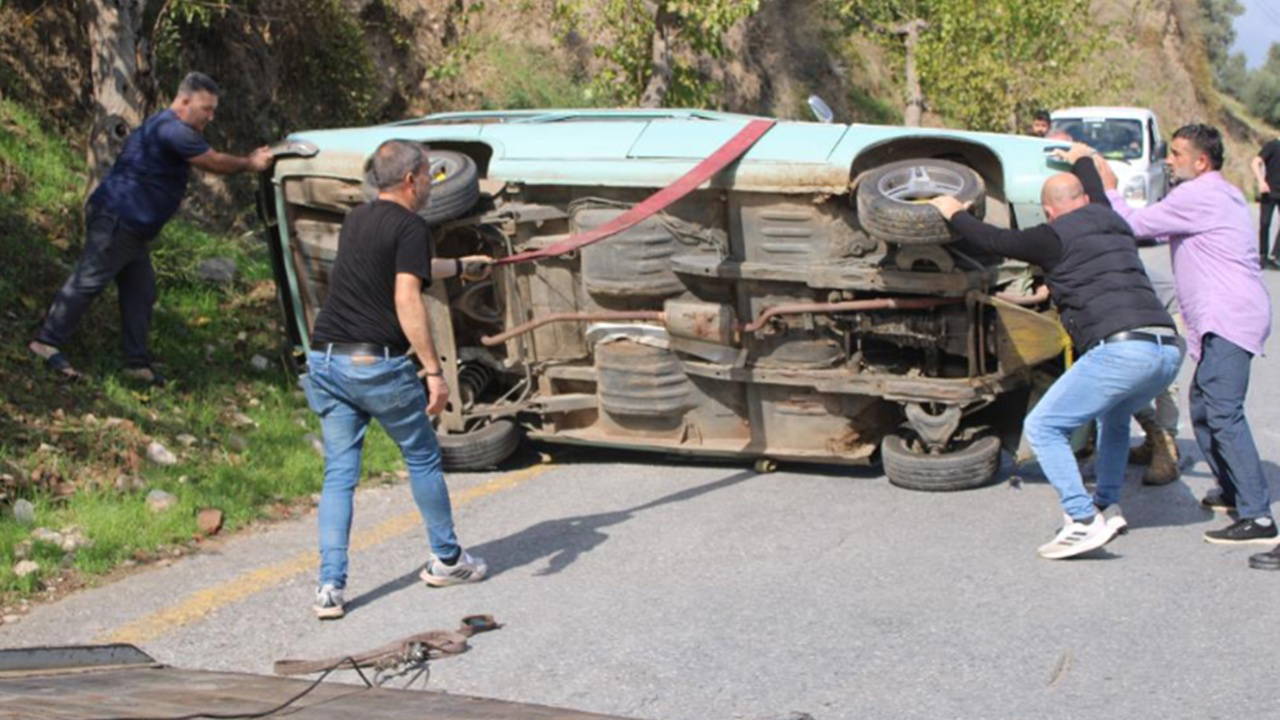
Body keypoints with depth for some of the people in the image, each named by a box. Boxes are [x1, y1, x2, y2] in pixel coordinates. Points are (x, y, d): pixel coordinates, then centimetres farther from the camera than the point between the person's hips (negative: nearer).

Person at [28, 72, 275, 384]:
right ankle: (47, 341, -5)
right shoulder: (173, 130, -17)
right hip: (116, 219, -11)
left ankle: (137, 361, 13)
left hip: (131, 227, 11)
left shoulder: (163, 127, 19)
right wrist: (249, 164, 0)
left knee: (140, 291, 10)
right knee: (88, 280, -9)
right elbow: (215, 163, -12)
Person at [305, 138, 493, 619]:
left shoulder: (356, 221, 18)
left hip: (326, 359, 7)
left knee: (339, 472, 7)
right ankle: (446, 559, 28)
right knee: (423, 458, 13)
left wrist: (460, 267, 51)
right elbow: (406, 299, -20)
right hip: (378, 366, -7)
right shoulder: (409, 226, -7)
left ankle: (330, 585, -2)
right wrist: (434, 370, -21)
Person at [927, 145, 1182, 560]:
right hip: (1168, 348, 8)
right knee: (1114, 415, 35)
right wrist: (1083, 161, 67)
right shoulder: (1115, 226, 25)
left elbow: (994, 242, 9)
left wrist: (954, 215, 27)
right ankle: (1107, 506, 30)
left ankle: (1084, 522, -11)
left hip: (1122, 349, -8)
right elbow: (1099, 201, 48)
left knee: (1043, 427, -1)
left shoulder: (1057, 238, 3)